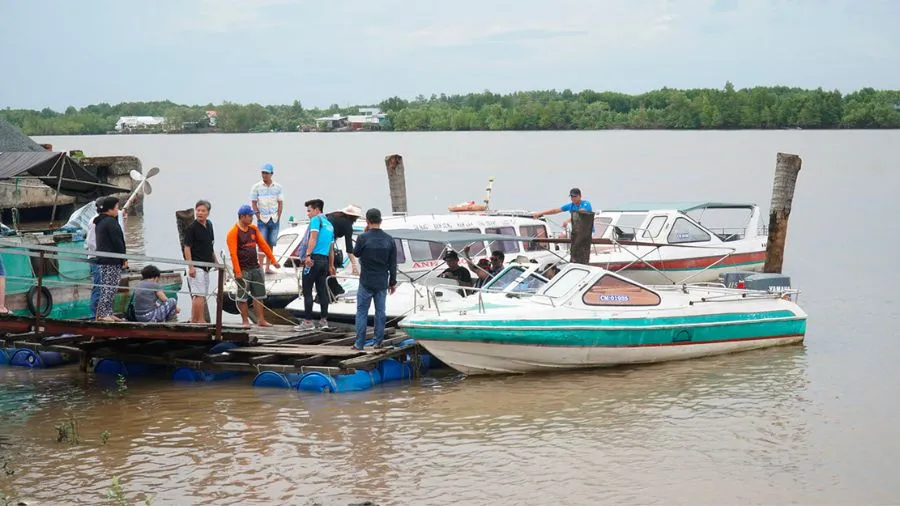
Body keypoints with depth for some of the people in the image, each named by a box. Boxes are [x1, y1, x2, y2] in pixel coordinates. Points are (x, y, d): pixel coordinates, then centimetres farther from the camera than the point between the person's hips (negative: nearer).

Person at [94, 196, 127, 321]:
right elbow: (117, 242, -16)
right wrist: (124, 259, -11)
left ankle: (107, 313, 13)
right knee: (110, 288, -9)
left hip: (102, 259, 10)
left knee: (106, 287, 12)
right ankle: (103, 313, -11)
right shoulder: (111, 222, -13)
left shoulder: (99, 222, 18)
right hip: (112, 261, -10)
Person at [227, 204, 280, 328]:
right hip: (243, 270, -7)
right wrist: (237, 272, -20)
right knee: (242, 297, 2)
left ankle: (261, 320, 14)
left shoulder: (253, 229, 10)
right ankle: (245, 321, 10)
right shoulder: (233, 232, -10)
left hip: (255, 268, 7)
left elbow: (263, 245, 14)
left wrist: (273, 260, 9)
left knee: (259, 295, 8)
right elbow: (233, 253, -15)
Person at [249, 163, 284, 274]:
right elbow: (254, 203, 0)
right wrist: (258, 216, -8)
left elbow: (280, 203, 7)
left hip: (274, 219, 2)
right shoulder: (256, 187, 1)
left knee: (271, 244, 5)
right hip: (262, 219, -2)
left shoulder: (278, 187, 6)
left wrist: (278, 217, -2)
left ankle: (268, 268, 10)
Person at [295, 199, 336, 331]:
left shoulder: (316, 220, -3)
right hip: (325, 260, 8)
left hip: (314, 258, -8)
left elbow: (313, 237, -18)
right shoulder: (329, 225, 22)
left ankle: (308, 321, -6)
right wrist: (331, 265, 28)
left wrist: (308, 255, -25)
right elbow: (331, 248, 25)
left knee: (307, 290, -5)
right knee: (322, 290, 9)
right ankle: (324, 320, 8)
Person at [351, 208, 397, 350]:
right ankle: (378, 342, 12)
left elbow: (356, 253, 7)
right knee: (380, 311, 10)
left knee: (362, 312, 3)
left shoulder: (363, 238, -13)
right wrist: (392, 282, 13)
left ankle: (359, 343, 1)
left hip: (366, 282, -3)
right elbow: (393, 264, 4)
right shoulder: (389, 240, -1)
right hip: (382, 283, 3)